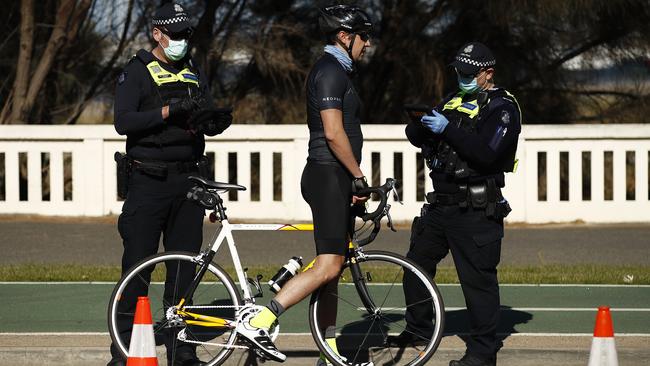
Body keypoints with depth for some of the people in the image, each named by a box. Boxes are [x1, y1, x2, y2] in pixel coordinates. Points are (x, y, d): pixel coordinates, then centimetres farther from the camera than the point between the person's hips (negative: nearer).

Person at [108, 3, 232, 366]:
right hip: (148, 181, -5)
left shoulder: (194, 73, 15)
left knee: (185, 264, 5)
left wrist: (216, 120, -11)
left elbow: (208, 122, 12)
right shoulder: (138, 71, -1)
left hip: (188, 178, 5)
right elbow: (123, 121, -13)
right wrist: (168, 111, -23)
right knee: (138, 263, -5)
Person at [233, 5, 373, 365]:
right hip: (330, 176, -11)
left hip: (333, 178, 11)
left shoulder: (332, 69, 19)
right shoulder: (331, 71, -13)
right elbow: (334, 133, -21)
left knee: (332, 267, 11)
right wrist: (358, 177, -14)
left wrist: (352, 181, 22)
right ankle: (257, 322, -20)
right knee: (328, 266, -16)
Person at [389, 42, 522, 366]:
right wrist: (419, 124, -10)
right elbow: (418, 139, 13)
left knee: (478, 278, -8)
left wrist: (447, 129, -24)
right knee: (417, 264, 17)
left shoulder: (502, 107, -8)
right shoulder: (454, 102, 16)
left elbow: (486, 152, -22)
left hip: (475, 210, -8)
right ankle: (418, 329, 33)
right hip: (441, 203, 8)